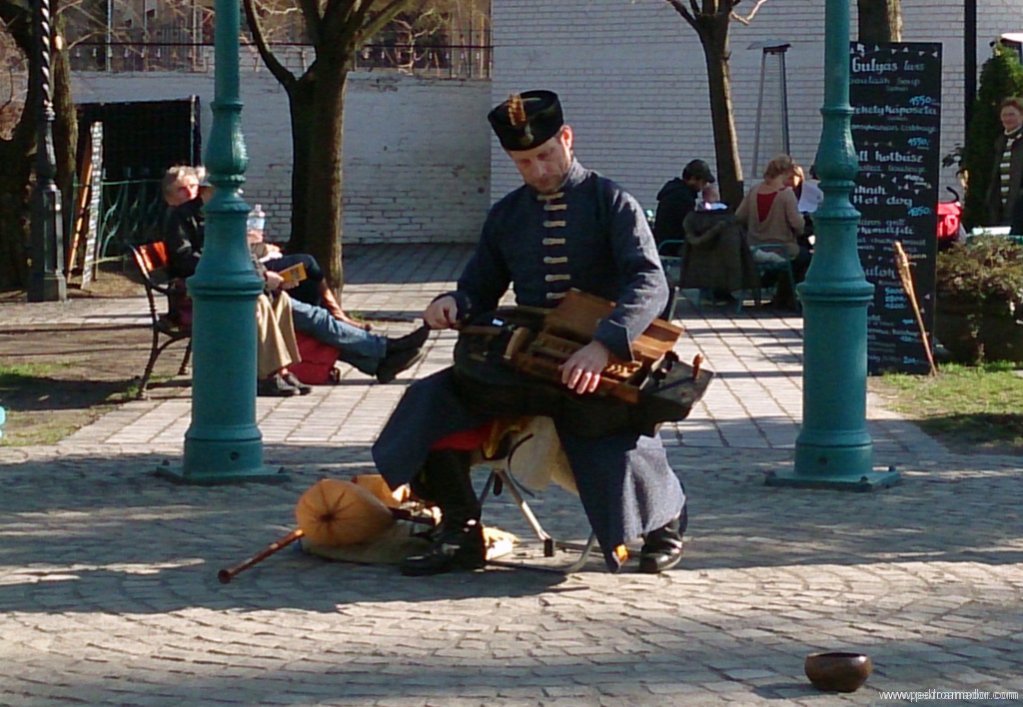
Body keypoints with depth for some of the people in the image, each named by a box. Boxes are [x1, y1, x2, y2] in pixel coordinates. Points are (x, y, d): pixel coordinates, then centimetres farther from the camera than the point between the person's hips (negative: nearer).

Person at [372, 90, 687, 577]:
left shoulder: (610, 203, -2)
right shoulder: (506, 216, 15)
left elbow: (650, 283, -15)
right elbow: (479, 291, 21)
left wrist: (604, 346, -33)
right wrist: (454, 305, -6)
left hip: (602, 364, -4)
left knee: (617, 449, -31)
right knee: (431, 404, -18)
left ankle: (666, 524, 6)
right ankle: (460, 532, -1)